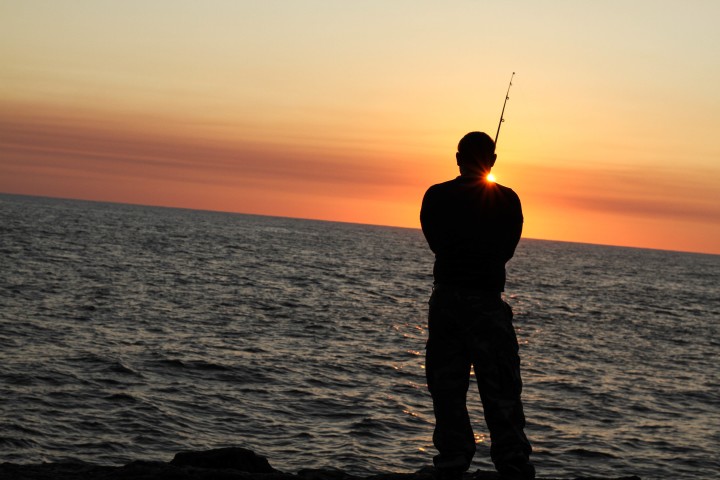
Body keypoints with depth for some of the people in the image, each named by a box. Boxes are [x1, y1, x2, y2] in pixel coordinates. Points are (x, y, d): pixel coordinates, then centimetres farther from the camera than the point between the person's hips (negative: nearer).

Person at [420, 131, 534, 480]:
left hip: (445, 299, 2)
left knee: (447, 389, 8)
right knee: (501, 391, 1)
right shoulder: (507, 200, -3)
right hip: (487, 300, -2)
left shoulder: (436, 196, 0)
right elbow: (507, 250, 6)